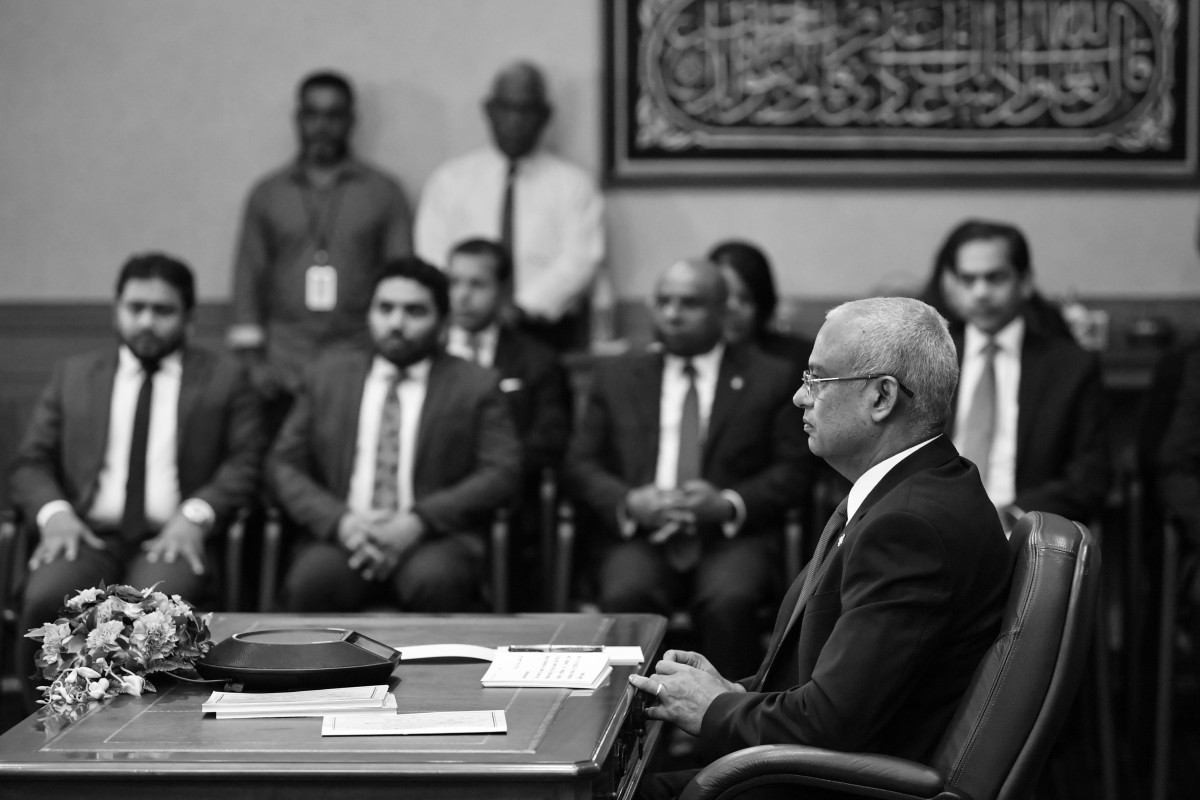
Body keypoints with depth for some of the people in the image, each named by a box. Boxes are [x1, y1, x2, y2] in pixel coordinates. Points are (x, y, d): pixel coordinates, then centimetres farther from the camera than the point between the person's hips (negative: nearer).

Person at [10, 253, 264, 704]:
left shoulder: (224, 378, 16)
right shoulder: (73, 376, 22)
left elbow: (245, 463, 5)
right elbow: (31, 463, 16)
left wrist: (195, 515, -13)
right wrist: (53, 511, -6)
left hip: (173, 542, -2)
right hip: (89, 536, 2)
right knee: (45, 599, -31)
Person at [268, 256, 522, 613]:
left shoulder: (476, 385, 12)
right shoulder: (327, 376, 18)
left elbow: (501, 473, 1)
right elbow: (283, 465, 12)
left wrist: (419, 522, -13)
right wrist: (340, 521, -8)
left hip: (434, 541, -1)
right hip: (339, 536, 1)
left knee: (434, 581, -36)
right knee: (312, 582, -32)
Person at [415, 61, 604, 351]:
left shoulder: (573, 183, 11)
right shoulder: (449, 180, 14)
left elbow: (581, 261, -1)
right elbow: (432, 261, 7)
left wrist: (524, 307, -15)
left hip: (550, 332, 0)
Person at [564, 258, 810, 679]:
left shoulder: (769, 379, 12)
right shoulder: (617, 376, 19)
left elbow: (791, 470, 5)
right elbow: (581, 463, 12)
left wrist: (729, 504, -13)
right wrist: (627, 503, -9)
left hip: (732, 535, -1)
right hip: (641, 534, 1)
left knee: (730, 600, -34)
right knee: (626, 596, -32)